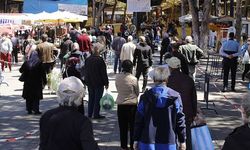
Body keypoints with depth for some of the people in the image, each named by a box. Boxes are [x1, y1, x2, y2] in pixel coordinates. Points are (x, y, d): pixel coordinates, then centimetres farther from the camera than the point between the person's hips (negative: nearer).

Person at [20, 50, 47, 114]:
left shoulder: (26, 63, -3)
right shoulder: (39, 63, -7)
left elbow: (21, 70, 8)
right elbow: (43, 73, -7)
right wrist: (44, 81, 1)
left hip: (27, 83, 2)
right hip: (37, 83, -2)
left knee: (28, 97, 12)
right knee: (36, 97, 5)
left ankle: (29, 110, 14)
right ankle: (36, 110, 0)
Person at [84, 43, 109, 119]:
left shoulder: (87, 60, 4)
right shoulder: (100, 60, -16)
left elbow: (85, 71, 13)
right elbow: (104, 73, -14)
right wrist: (106, 83, -7)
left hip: (89, 82, 6)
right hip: (98, 82, -6)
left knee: (91, 98, 15)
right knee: (97, 99, 1)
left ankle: (89, 114, 19)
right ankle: (96, 114, 3)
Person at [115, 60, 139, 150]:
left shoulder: (117, 77, -7)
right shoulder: (133, 79, -15)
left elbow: (118, 89, 5)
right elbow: (137, 93, -3)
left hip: (120, 104, 3)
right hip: (132, 104, -3)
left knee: (123, 126, 13)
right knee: (133, 126, 11)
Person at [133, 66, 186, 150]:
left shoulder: (145, 97, -3)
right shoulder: (175, 97, -3)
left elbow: (139, 120, 0)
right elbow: (180, 120, -1)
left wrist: (136, 140, 8)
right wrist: (182, 141, 7)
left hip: (148, 141, 0)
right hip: (168, 143, 0)